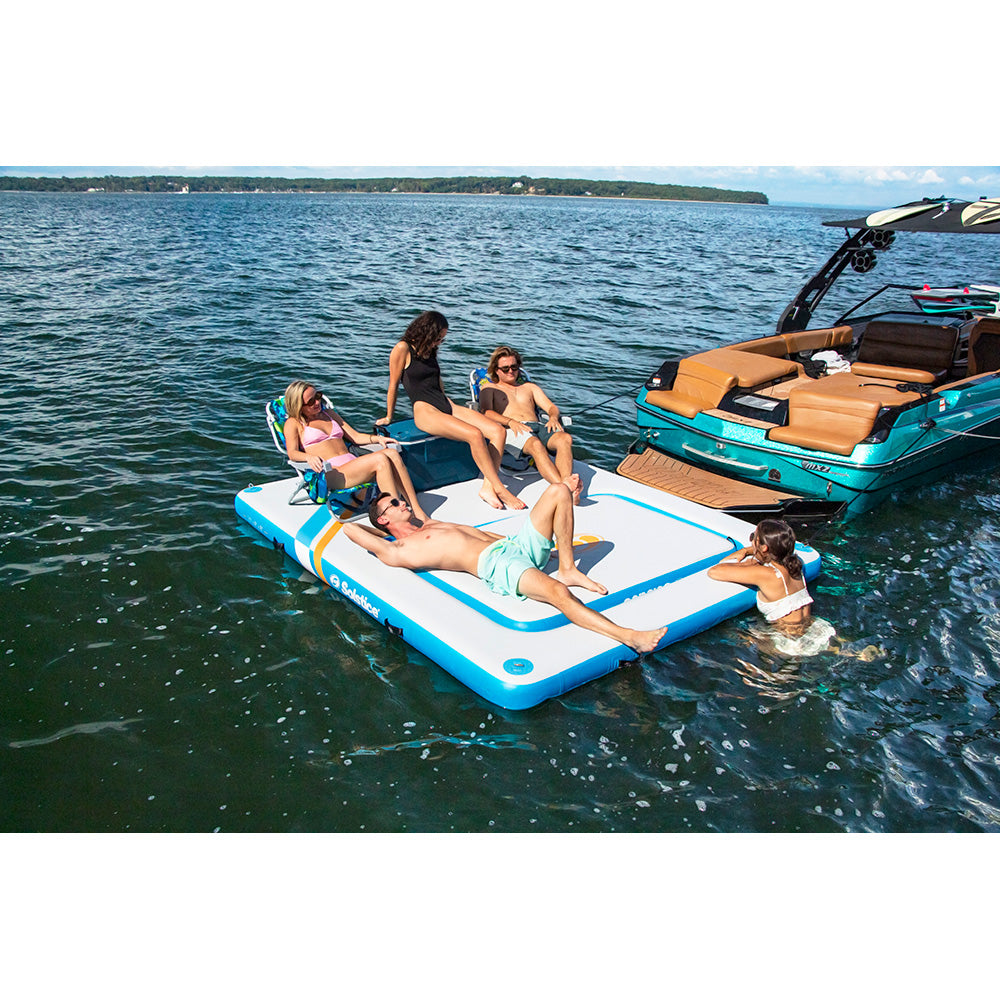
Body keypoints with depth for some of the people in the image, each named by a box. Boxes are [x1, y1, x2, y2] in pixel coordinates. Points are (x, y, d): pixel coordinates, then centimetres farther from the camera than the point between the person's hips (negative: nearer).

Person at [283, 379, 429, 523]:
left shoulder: (329, 414, 28)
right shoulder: (293, 423, 10)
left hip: (354, 463, 6)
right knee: (380, 459, -31)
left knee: (392, 453, -25)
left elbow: (355, 437, 25)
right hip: (332, 474, -6)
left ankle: (418, 511, -32)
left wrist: (377, 438, 5)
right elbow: (292, 453, -6)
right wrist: (309, 457, -28)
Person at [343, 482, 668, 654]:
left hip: (513, 544, 9)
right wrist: (383, 533, 24)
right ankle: (629, 637, -38)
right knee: (557, 592, -35)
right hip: (496, 566, -9)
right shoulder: (399, 551, 5)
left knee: (559, 490, -2)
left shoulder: (432, 525, 30)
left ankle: (567, 569, -5)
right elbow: (349, 528, 3)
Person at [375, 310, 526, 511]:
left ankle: (488, 487, -21)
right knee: (475, 434, -31)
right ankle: (499, 488, -23)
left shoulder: (430, 351, 19)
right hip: (425, 411, -8)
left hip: (446, 406, 8)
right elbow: (393, 385, 1)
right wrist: (388, 417, 7)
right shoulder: (403, 349, -4)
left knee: (498, 431, -14)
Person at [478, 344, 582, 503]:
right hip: (511, 431, -4)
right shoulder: (489, 389, 25)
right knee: (535, 444, -41)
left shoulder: (530, 387, 37)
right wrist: (510, 421, -15)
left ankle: (566, 482, -57)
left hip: (538, 426, 4)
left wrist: (553, 417, -2)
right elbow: (486, 412, 4)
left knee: (565, 438, -33)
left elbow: (552, 407, 24)